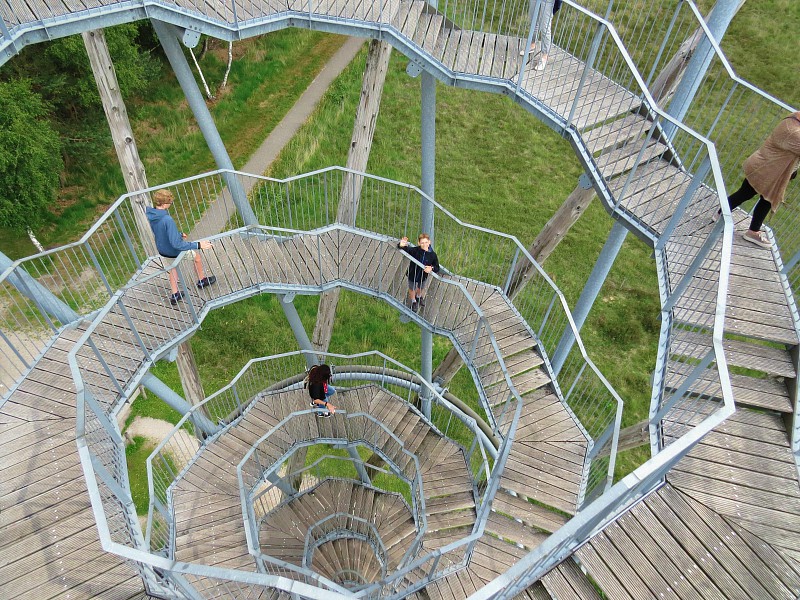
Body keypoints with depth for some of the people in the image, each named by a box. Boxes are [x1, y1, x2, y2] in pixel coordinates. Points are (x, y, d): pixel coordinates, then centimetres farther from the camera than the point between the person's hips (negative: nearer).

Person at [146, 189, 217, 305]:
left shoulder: (150, 215, -13)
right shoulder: (167, 220, -39)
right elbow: (176, 244, -37)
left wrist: (178, 235, 21)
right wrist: (198, 245, -37)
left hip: (161, 250, 7)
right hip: (174, 252, -6)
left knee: (173, 267, 34)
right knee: (196, 256, 24)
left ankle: (175, 295, 43)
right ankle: (202, 280, 47)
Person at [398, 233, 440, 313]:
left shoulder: (432, 255, -22)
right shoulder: (415, 250, -27)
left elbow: (437, 268, -12)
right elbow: (406, 249, -23)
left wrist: (432, 268, -35)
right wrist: (401, 245, -48)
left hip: (423, 276, 2)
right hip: (412, 275, -2)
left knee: (421, 288, 32)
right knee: (412, 289, 26)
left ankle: (419, 297, 68)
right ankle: (413, 301, 57)